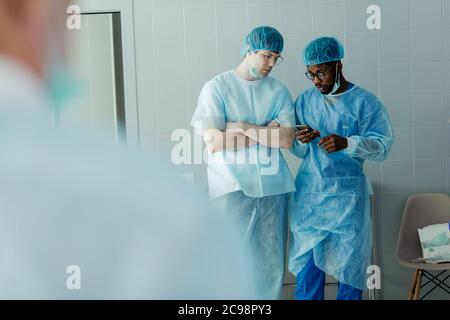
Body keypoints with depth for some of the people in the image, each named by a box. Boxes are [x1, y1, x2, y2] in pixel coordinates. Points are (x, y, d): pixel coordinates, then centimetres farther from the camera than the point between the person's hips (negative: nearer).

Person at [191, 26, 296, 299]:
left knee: (272, 264, 7)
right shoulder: (217, 88, 0)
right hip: (232, 187, -3)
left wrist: (243, 127, -8)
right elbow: (212, 142, -11)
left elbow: (287, 139, -2)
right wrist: (265, 132, -6)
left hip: (272, 187, 4)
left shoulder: (278, 91, 10)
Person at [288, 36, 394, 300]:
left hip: (347, 197, -3)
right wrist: (302, 141, -10)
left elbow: (382, 146, -10)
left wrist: (346, 143, -26)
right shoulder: (305, 100, 9)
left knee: (349, 261, 2)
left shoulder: (365, 102, -2)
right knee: (307, 262, 4)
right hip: (308, 194, 3)